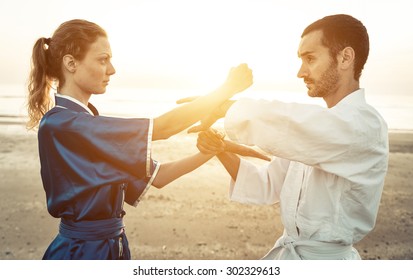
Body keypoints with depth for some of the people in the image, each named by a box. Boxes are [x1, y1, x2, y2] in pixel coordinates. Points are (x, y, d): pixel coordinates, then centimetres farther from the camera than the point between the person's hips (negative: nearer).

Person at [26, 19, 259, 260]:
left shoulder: (93, 127, 6)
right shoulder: (60, 123, -21)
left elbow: (155, 176, 2)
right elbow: (162, 128, -24)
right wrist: (229, 88, -17)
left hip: (111, 245, 8)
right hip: (82, 250, -8)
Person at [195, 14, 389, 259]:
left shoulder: (363, 125, -19)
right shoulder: (314, 123, 7)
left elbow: (281, 123, -32)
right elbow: (269, 186, 4)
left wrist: (222, 106, -16)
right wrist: (222, 151, -11)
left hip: (324, 257, -7)